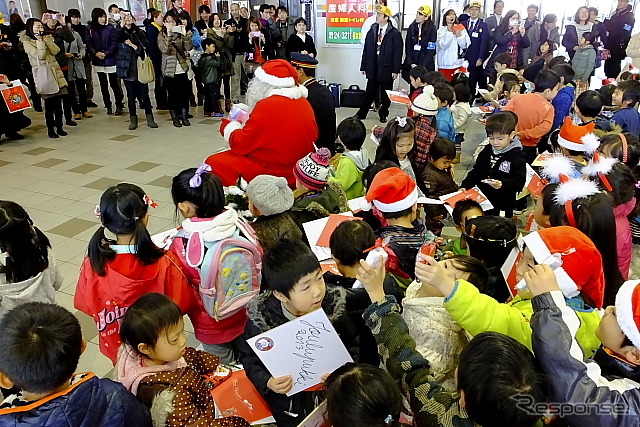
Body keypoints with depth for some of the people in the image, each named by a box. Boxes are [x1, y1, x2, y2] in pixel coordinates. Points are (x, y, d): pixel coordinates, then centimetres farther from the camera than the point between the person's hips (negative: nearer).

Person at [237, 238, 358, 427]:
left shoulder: (334, 306, -17)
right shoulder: (261, 318, -20)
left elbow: (354, 345, -3)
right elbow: (249, 357, -4)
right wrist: (267, 381, -20)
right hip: (290, 401, -1)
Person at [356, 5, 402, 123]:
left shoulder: (395, 33, -5)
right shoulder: (371, 31, 8)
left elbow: (398, 53, -7)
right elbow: (366, 50, 8)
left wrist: (395, 70, -11)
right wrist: (364, 66, 5)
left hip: (386, 68, -3)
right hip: (372, 68, 3)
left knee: (385, 94, 7)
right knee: (370, 92, 9)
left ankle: (383, 114, 22)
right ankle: (361, 114, 18)